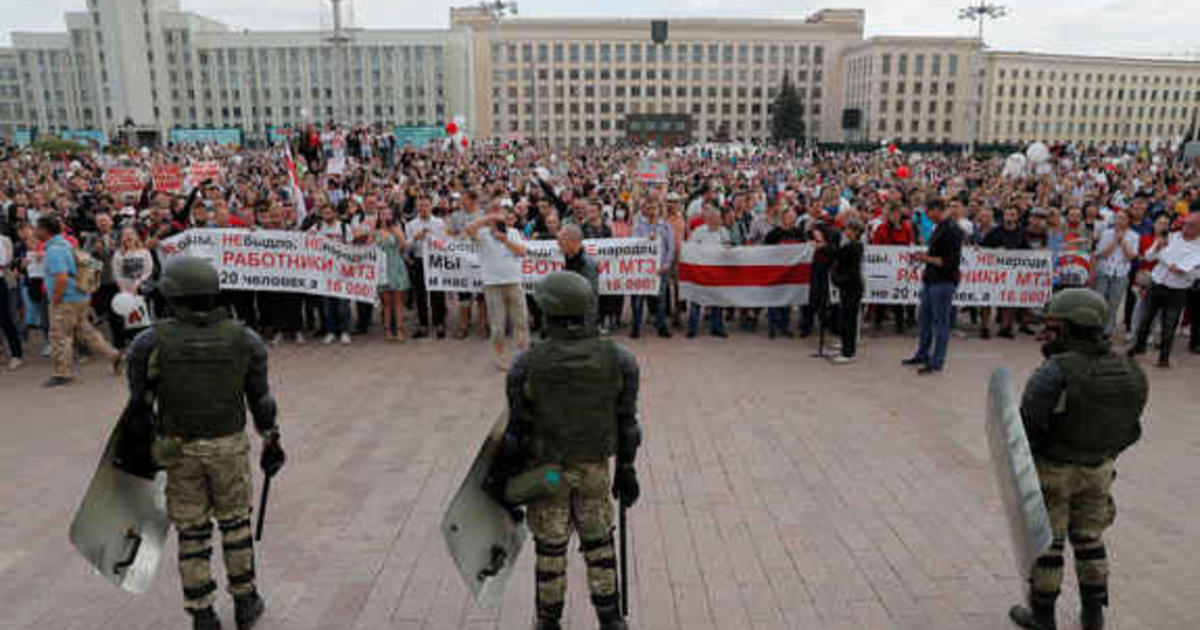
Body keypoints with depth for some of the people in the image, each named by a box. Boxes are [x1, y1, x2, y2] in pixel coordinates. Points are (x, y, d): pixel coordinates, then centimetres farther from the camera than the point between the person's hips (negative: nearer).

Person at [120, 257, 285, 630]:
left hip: (179, 450, 0)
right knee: (235, 523, 17)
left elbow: (139, 404, -4)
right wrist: (272, 443, 10)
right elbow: (261, 400, -1)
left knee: (192, 532, 12)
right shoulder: (244, 340, -9)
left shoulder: (151, 343, -12)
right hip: (229, 446, 1)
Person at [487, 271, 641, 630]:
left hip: (545, 471, -1)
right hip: (594, 468, 1)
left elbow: (517, 429, -12)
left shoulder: (527, 366, -19)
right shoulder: (618, 361, -14)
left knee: (550, 547, 16)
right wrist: (626, 471, 6)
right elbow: (626, 424, -6)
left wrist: (501, 473, 2)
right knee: (599, 542, 19)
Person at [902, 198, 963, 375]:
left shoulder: (952, 230, -16)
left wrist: (928, 259, -14)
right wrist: (924, 256, 8)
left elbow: (951, 262, -21)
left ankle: (937, 362, 8)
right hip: (930, 280, 10)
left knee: (940, 322, -1)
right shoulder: (938, 228, 14)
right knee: (924, 318, 17)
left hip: (944, 282, -10)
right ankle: (922, 355, 30)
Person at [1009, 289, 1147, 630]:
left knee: (1045, 542, 9)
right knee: (1088, 538, 20)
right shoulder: (1130, 372, -7)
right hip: (1098, 470, 5)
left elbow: (1026, 424, -22)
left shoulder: (1055, 372, -26)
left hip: (1051, 470, -5)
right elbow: (1128, 428, 3)